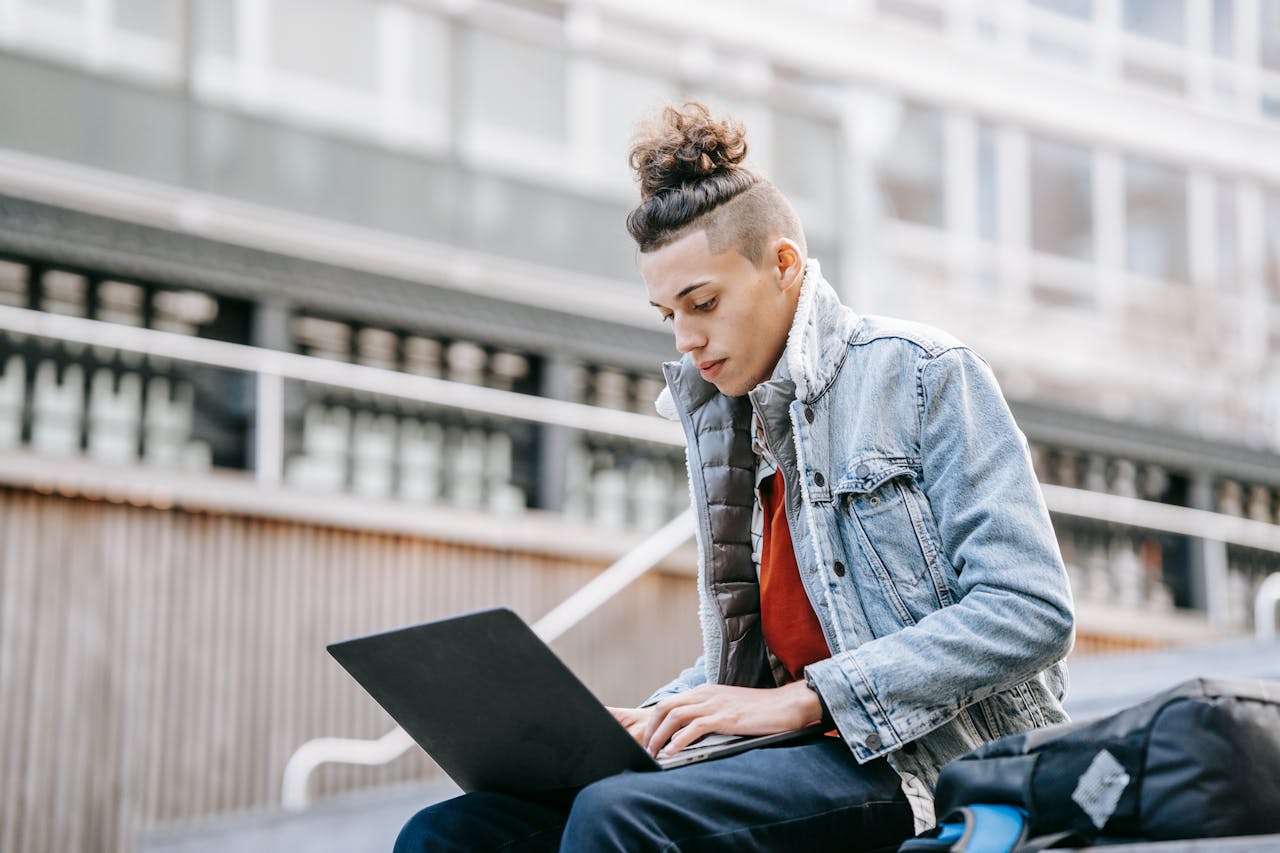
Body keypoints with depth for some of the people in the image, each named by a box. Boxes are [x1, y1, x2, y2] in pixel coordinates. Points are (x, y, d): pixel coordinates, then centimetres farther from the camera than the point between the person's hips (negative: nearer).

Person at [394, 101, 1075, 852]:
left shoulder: (921, 372, -1)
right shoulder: (719, 415, 19)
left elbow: (1033, 612, -11)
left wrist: (802, 700, -16)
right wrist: (645, 723, 2)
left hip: (922, 760, -6)